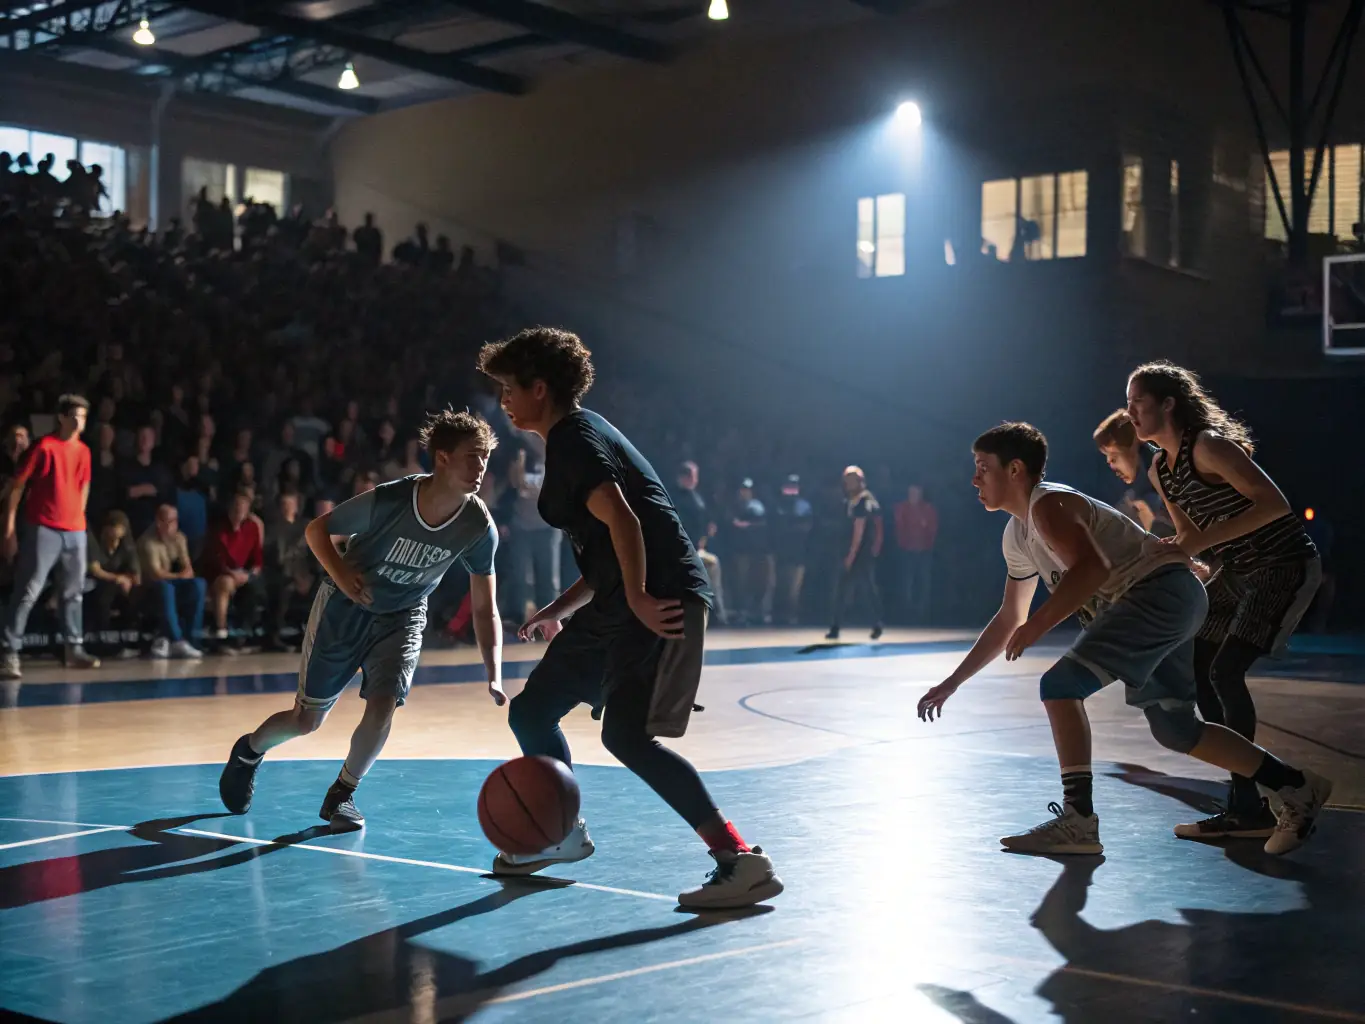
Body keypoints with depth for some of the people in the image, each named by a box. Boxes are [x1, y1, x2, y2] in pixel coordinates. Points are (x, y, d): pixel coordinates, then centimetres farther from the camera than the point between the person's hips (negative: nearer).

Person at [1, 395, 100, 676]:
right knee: (27, 592, -9)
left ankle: (73, 649, 19)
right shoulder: (44, 447, -6)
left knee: (74, 592, 11)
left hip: (75, 531, 6)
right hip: (43, 529, -6)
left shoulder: (83, 451, 11)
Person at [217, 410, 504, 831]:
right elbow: (316, 529, -13)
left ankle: (342, 795, 7)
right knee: (306, 720, 5)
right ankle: (249, 750, 38)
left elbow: (485, 609, -15)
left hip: (402, 617, 2)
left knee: (383, 706, -19)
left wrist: (494, 676, -25)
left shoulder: (478, 527, -21)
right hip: (344, 607, -2)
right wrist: (340, 573, -30)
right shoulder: (389, 500, -29)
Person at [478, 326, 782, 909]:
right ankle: (564, 834, 34)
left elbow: (621, 520, -23)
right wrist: (558, 612, 25)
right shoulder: (571, 438, 22)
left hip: (659, 602, -10)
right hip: (617, 604, 10)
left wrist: (638, 599, -25)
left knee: (626, 735, -20)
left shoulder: (574, 438, -9)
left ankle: (741, 861, -18)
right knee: (530, 712, 15)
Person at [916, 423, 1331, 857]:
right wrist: (952, 683, 26)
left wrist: (1039, 624, -29)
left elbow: (1092, 566, -29)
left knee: (1060, 685, -18)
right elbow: (1008, 620, 28)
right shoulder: (1017, 536, 19)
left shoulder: (1048, 505, -11)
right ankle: (1296, 788, 26)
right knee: (1174, 730, 16)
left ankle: (1078, 820, -16)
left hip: (1162, 590, -11)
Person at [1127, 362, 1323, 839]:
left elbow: (1275, 504, -27)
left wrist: (1203, 541, -28)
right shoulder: (1160, 470, 6)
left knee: (1225, 671, -19)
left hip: (1285, 566, -10)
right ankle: (1247, 801, 16)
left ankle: (1245, 808, -12)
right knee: (1192, 667, 7)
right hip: (1237, 571, 10)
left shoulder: (1208, 445, -21)